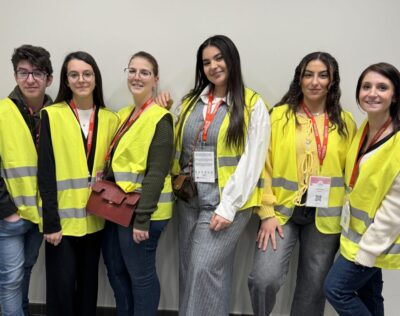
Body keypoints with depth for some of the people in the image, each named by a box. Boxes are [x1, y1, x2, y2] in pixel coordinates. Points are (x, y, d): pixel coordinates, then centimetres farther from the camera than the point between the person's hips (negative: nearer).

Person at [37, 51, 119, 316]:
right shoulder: (52, 115, -5)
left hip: (95, 218, 3)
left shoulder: (110, 119, 5)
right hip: (63, 218, -3)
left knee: (88, 283, 15)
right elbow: (46, 172, -9)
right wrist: (51, 222, -13)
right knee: (62, 284, 3)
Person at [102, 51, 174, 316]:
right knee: (116, 270, 19)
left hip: (141, 211, -9)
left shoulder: (160, 118, -14)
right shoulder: (123, 116, 12)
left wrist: (142, 218, -22)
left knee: (141, 274, 4)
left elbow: (156, 173, -20)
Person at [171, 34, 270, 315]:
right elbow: (179, 149, 16)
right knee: (189, 269, 10)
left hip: (227, 201, -5)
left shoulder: (253, 105, -5)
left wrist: (227, 206, -15)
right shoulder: (191, 101, 11)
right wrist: (178, 182, 2)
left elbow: (252, 161, -11)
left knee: (205, 268, -11)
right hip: (189, 199, 5)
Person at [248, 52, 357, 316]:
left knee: (314, 286, 11)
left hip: (326, 216, 2)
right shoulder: (279, 115, -2)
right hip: (283, 210, -2)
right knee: (264, 278, -14)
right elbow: (264, 166, -4)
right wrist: (267, 212, -9)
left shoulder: (345, 122, 4)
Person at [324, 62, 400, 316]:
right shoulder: (362, 131, 3)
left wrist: (369, 247, -19)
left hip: (378, 238, -7)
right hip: (358, 231, 7)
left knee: (336, 289, -2)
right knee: (367, 294, 17)